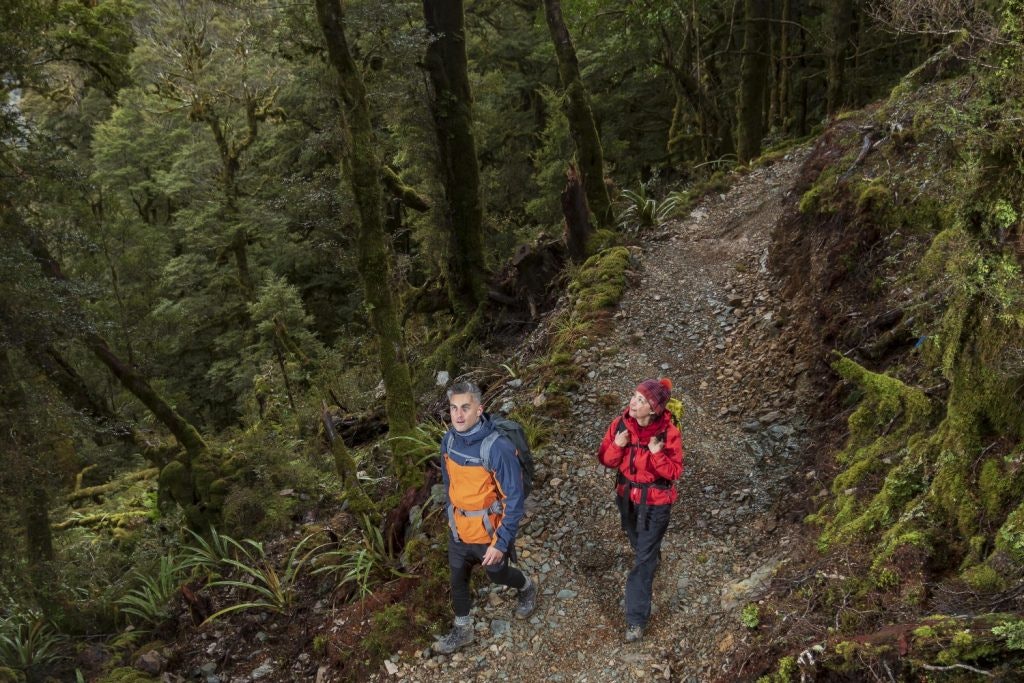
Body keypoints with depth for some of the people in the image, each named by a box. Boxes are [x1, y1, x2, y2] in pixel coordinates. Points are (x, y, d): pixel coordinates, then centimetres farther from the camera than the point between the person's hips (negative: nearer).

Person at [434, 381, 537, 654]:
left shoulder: (498, 447, -31)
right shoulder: (449, 440, -10)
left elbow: (514, 498, -24)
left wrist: (502, 542, -23)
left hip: (488, 532, -5)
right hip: (458, 529, 5)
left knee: (497, 575, 21)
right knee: (458, 580, 19)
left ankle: (527, 589, 53)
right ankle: (462, 630, 43)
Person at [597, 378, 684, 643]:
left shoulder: (668, 432, -24)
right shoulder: (620, 424, -15)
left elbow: (674, 472, -17)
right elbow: (605, 459, -6)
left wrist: (657, 454, -34)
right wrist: (616, 445, -27)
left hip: (655, 501, -4)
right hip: (627, 494, 4)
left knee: (644, 560, 0)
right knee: (636, 539, 30)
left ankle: (636, 619, 10)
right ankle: (652, 553, 65)